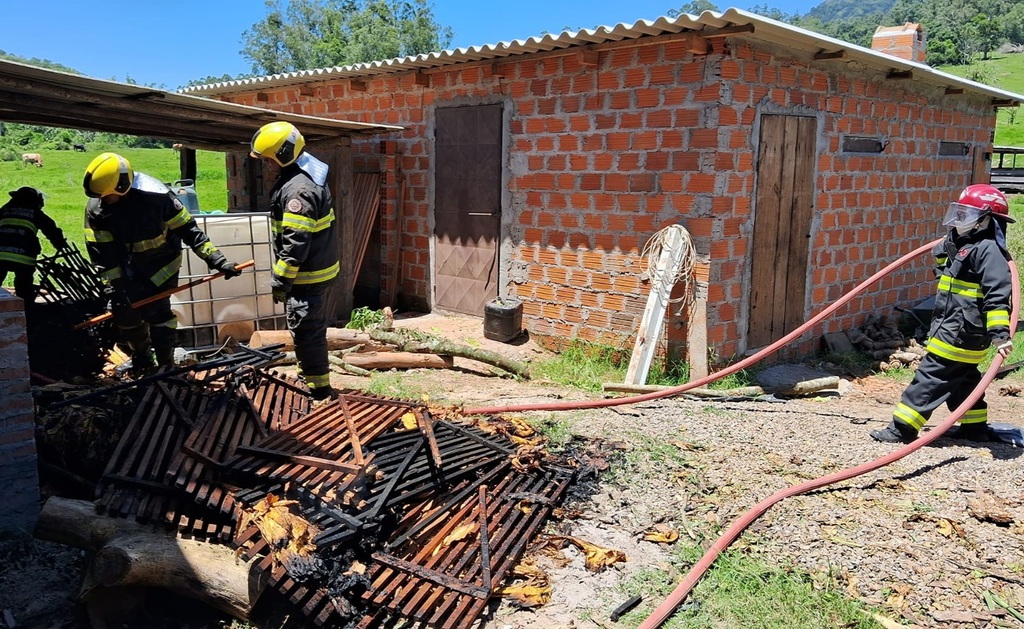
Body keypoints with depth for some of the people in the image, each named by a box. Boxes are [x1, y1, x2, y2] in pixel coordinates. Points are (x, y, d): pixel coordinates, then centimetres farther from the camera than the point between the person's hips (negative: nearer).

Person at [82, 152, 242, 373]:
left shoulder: (156, 195, -28)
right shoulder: (96, 208, -17)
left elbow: (188, 229, -21)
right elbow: (101, 254, -11)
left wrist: (217, 260, -25)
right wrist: (115, 288, -15)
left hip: (162, 262, -4)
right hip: (129, 265, 4)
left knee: (156, 309, -15)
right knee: (123, 310, 0)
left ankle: (165, 364, 1)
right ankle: (142, 358, 25)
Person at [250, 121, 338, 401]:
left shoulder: (298, 189, -23)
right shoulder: (308, 176, 10)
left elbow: (295, 244, -26)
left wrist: (280, 281, -19)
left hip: (306, 275, -10)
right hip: (316, 267, 10)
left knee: (306, 331, -2)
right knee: (310, 328, 21)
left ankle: (318, 388, 8)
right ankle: (311, 375, 35)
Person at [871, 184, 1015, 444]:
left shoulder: (989, 250, -17)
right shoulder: (961, 244, 12)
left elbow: (998, 295, -25)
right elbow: (943, 259, 37)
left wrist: (1000, 333, -31)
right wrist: (947, 246, 17)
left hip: (961, 332, -10)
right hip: (954, 329, 10)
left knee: (930, 376, -9)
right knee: (963, 379, 19)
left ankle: (903, 428, -6)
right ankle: (974, 427, 32)